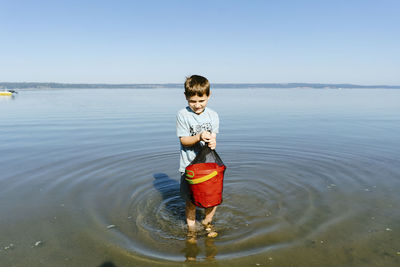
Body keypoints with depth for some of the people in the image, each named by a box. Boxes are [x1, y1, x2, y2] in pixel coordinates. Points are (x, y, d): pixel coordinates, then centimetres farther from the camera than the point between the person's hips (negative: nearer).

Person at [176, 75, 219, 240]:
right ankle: (191, 227, 31)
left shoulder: (213, 115, 0)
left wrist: (212, 142, -24)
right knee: (191, 200, 5)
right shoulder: (183, 115, -9)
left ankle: (207, 222, 37)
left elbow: (212, 137, 0)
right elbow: (183, 140, -9)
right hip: (190, 166, -2)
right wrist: (199, 137, -27)